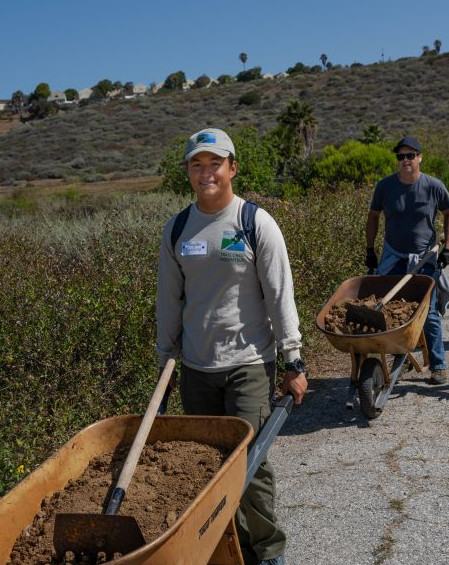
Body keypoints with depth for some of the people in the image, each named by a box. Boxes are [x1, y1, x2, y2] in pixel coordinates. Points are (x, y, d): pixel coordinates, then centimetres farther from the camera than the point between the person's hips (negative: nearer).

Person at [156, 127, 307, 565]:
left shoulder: (256, 222, -5)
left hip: (248, 362, -4)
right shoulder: (176, 229, 7)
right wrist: (165, 359, 13)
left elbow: (280, 296, -5)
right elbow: (169, 300, 13)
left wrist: (293, 363, -7)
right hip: (196, 366, 4)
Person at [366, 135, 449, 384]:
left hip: (425, 258, -2)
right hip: (393, 256, 2)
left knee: (428, 312, -1)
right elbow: (373, 217, 8)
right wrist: (370, 250, 5)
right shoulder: (385, 186, -5)